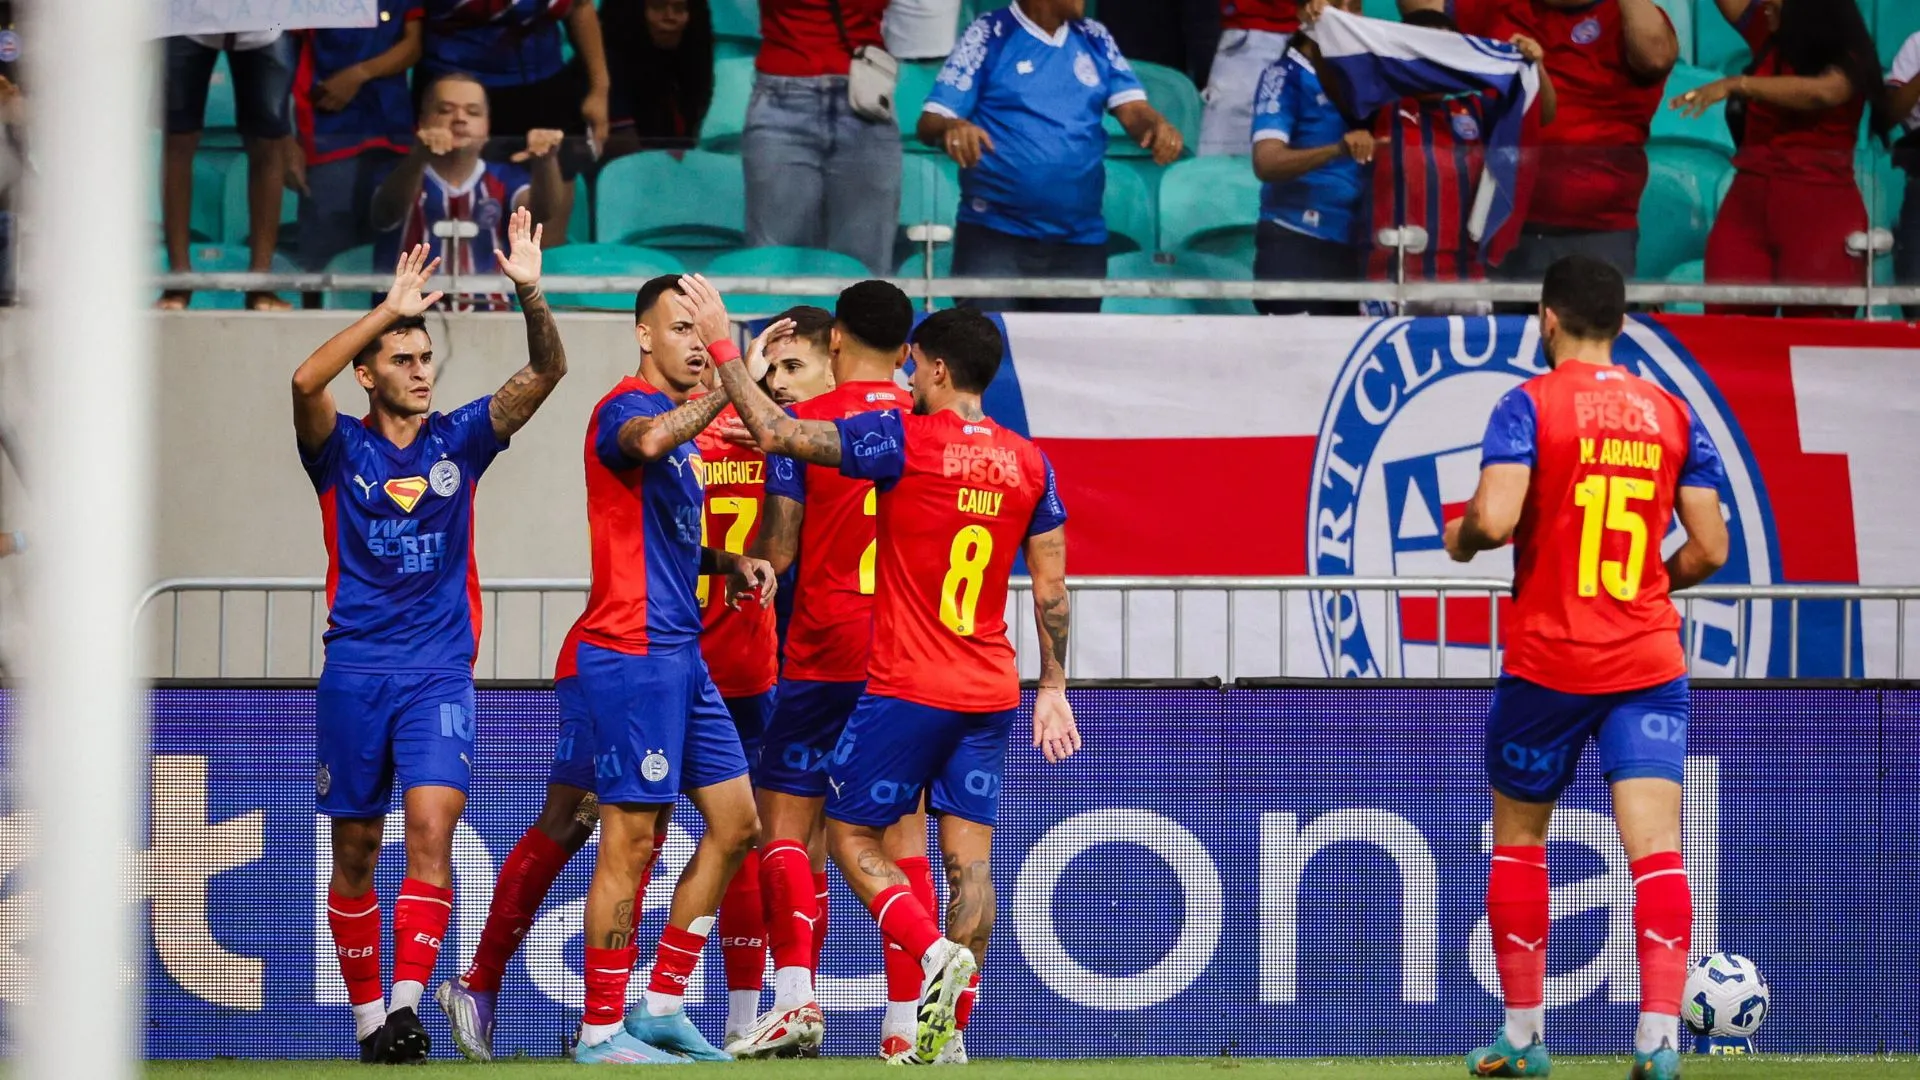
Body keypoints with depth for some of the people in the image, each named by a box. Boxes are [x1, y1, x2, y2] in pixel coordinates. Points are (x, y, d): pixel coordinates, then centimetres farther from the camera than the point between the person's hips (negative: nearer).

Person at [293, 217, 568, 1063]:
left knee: (432, 826, -18)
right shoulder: (341, 450, 1)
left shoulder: (459, 441, 6)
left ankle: (408, 1003, -26)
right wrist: (388, 308, -28)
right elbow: (305, 381, -20)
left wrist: (530, 294, -22)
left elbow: (544, 373, -4)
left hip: (441, 674, 0)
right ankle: (367, 1016, 18)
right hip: (355, 670, 0)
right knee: (356, 850, 6)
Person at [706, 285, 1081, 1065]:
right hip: (991, 694, 5)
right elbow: (1051, 589, 8)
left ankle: (939, 954, -18)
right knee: (969, 857, 5)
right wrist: (1053, 688, 16)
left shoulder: (903, 440, -10)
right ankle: (952, 1030, 1)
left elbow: (774, 433, -11)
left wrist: (720, 344, -1)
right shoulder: (1029, 463, 6)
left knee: (852, 837, 5)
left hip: (906, 688, -5)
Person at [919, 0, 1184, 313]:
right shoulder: (989, 37, -1)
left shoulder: (1094, 40, 12)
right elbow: (930, 123, -5)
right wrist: (953, 128, -29)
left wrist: (1157, 126, -20)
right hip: (994, 237, -4)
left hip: (1080, 240, 4)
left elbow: (1133, 110, 5)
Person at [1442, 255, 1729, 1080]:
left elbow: (1494, 518, -20)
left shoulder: (1530, 406, -6)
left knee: (1518, 839, 15)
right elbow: (1709, 550, 4)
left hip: (1547, 663, -2)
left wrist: (1460, 538, 3)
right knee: (1656, 848, -5)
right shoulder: (1674, 414, 6)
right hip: (1649, 662, 2)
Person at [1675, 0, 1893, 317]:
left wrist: (1737, 85, -30)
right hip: (1749, 199, 6)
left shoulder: (1847, 60, -5)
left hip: (1819, 207, -6)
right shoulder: (1769, 38, 13)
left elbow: (1821, 92, -25)